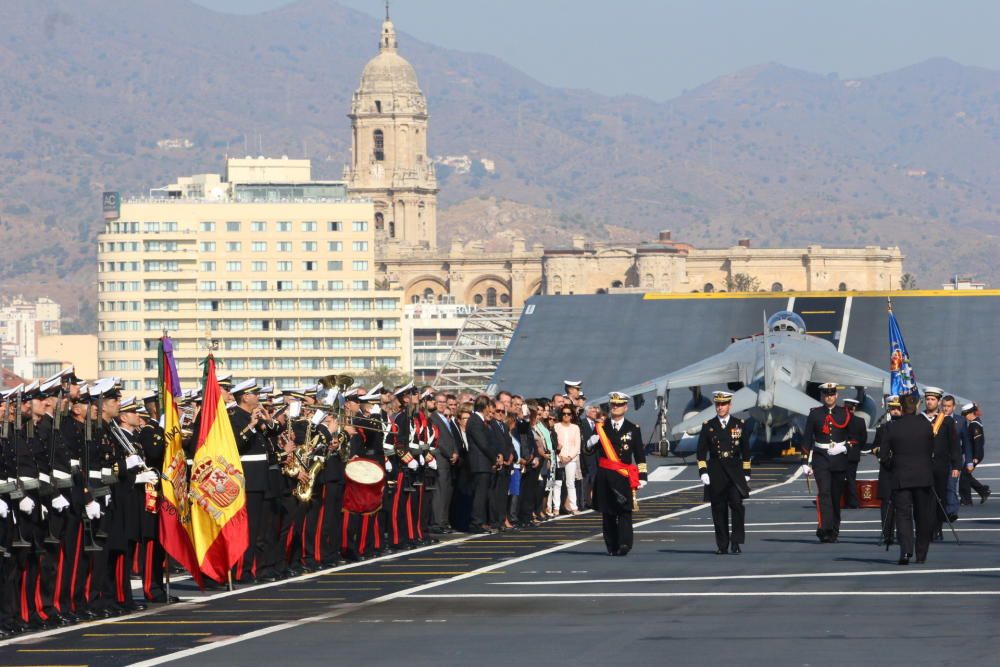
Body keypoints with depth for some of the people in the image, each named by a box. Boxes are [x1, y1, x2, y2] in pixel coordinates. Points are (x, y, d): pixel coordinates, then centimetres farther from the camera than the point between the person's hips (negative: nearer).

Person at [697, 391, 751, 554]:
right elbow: (701, 452, 6)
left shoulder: (740, 425, 7)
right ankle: (722, 545, 8)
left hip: (735, 470, -1)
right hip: (716, 472, 1)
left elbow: (746, 451, 10)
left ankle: (736, 541, -11)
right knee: (719, 509, 1)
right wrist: (703, 472, -4)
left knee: (737, 503, -16)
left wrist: (746, 474, 6)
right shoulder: (708, 426, 6)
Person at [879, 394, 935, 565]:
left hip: (901, 478, -1)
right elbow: (932, 451, 6)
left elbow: (883, 456, -3)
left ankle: (906, 551, -22)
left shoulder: (892, 428, -5)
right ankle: (921, 554, 16)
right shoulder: (926, 425, -2)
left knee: (903, 515, -2)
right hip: (924, 477, 1)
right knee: (924, 517, 12)